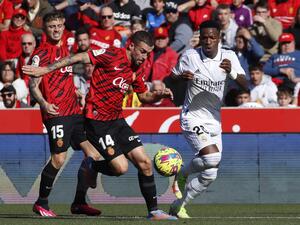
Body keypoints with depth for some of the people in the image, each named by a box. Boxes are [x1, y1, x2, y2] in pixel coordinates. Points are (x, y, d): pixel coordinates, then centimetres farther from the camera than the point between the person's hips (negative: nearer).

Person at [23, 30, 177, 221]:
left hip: (117, 119, 8)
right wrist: (46, 69, -21)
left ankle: (154, 211, 8)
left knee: (144, 163, -2)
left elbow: (144, 96, 23)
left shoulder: (137, 69, 10)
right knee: (121, 167, -15)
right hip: (97, 121, -8)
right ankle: (91, 167, 15)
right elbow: (80, 58, -17)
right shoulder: (113, 55, -14)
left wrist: (160, 95, 1)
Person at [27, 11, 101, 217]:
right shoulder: (41, 54, -6)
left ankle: (79, 202, 10)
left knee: (93, 154, 2)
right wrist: (43, 103, -25)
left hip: (74, 112, 8)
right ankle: (41, 204, 2)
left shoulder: (65, 50, 17)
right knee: (58, 159, -13)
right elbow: (33, 85, -10)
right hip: (56, 113, -8)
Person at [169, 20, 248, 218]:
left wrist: (231, 72, -30)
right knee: (212, 157, -27)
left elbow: (245, 85, -10)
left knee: (209, 175, 5)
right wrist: (181, 77, -22)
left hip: (214, 122, 5)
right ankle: (183, 174, 2)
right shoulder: (190, 56, -9)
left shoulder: (229, 56, -3)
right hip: (193, 119, -5)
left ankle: (178, 206, 23)